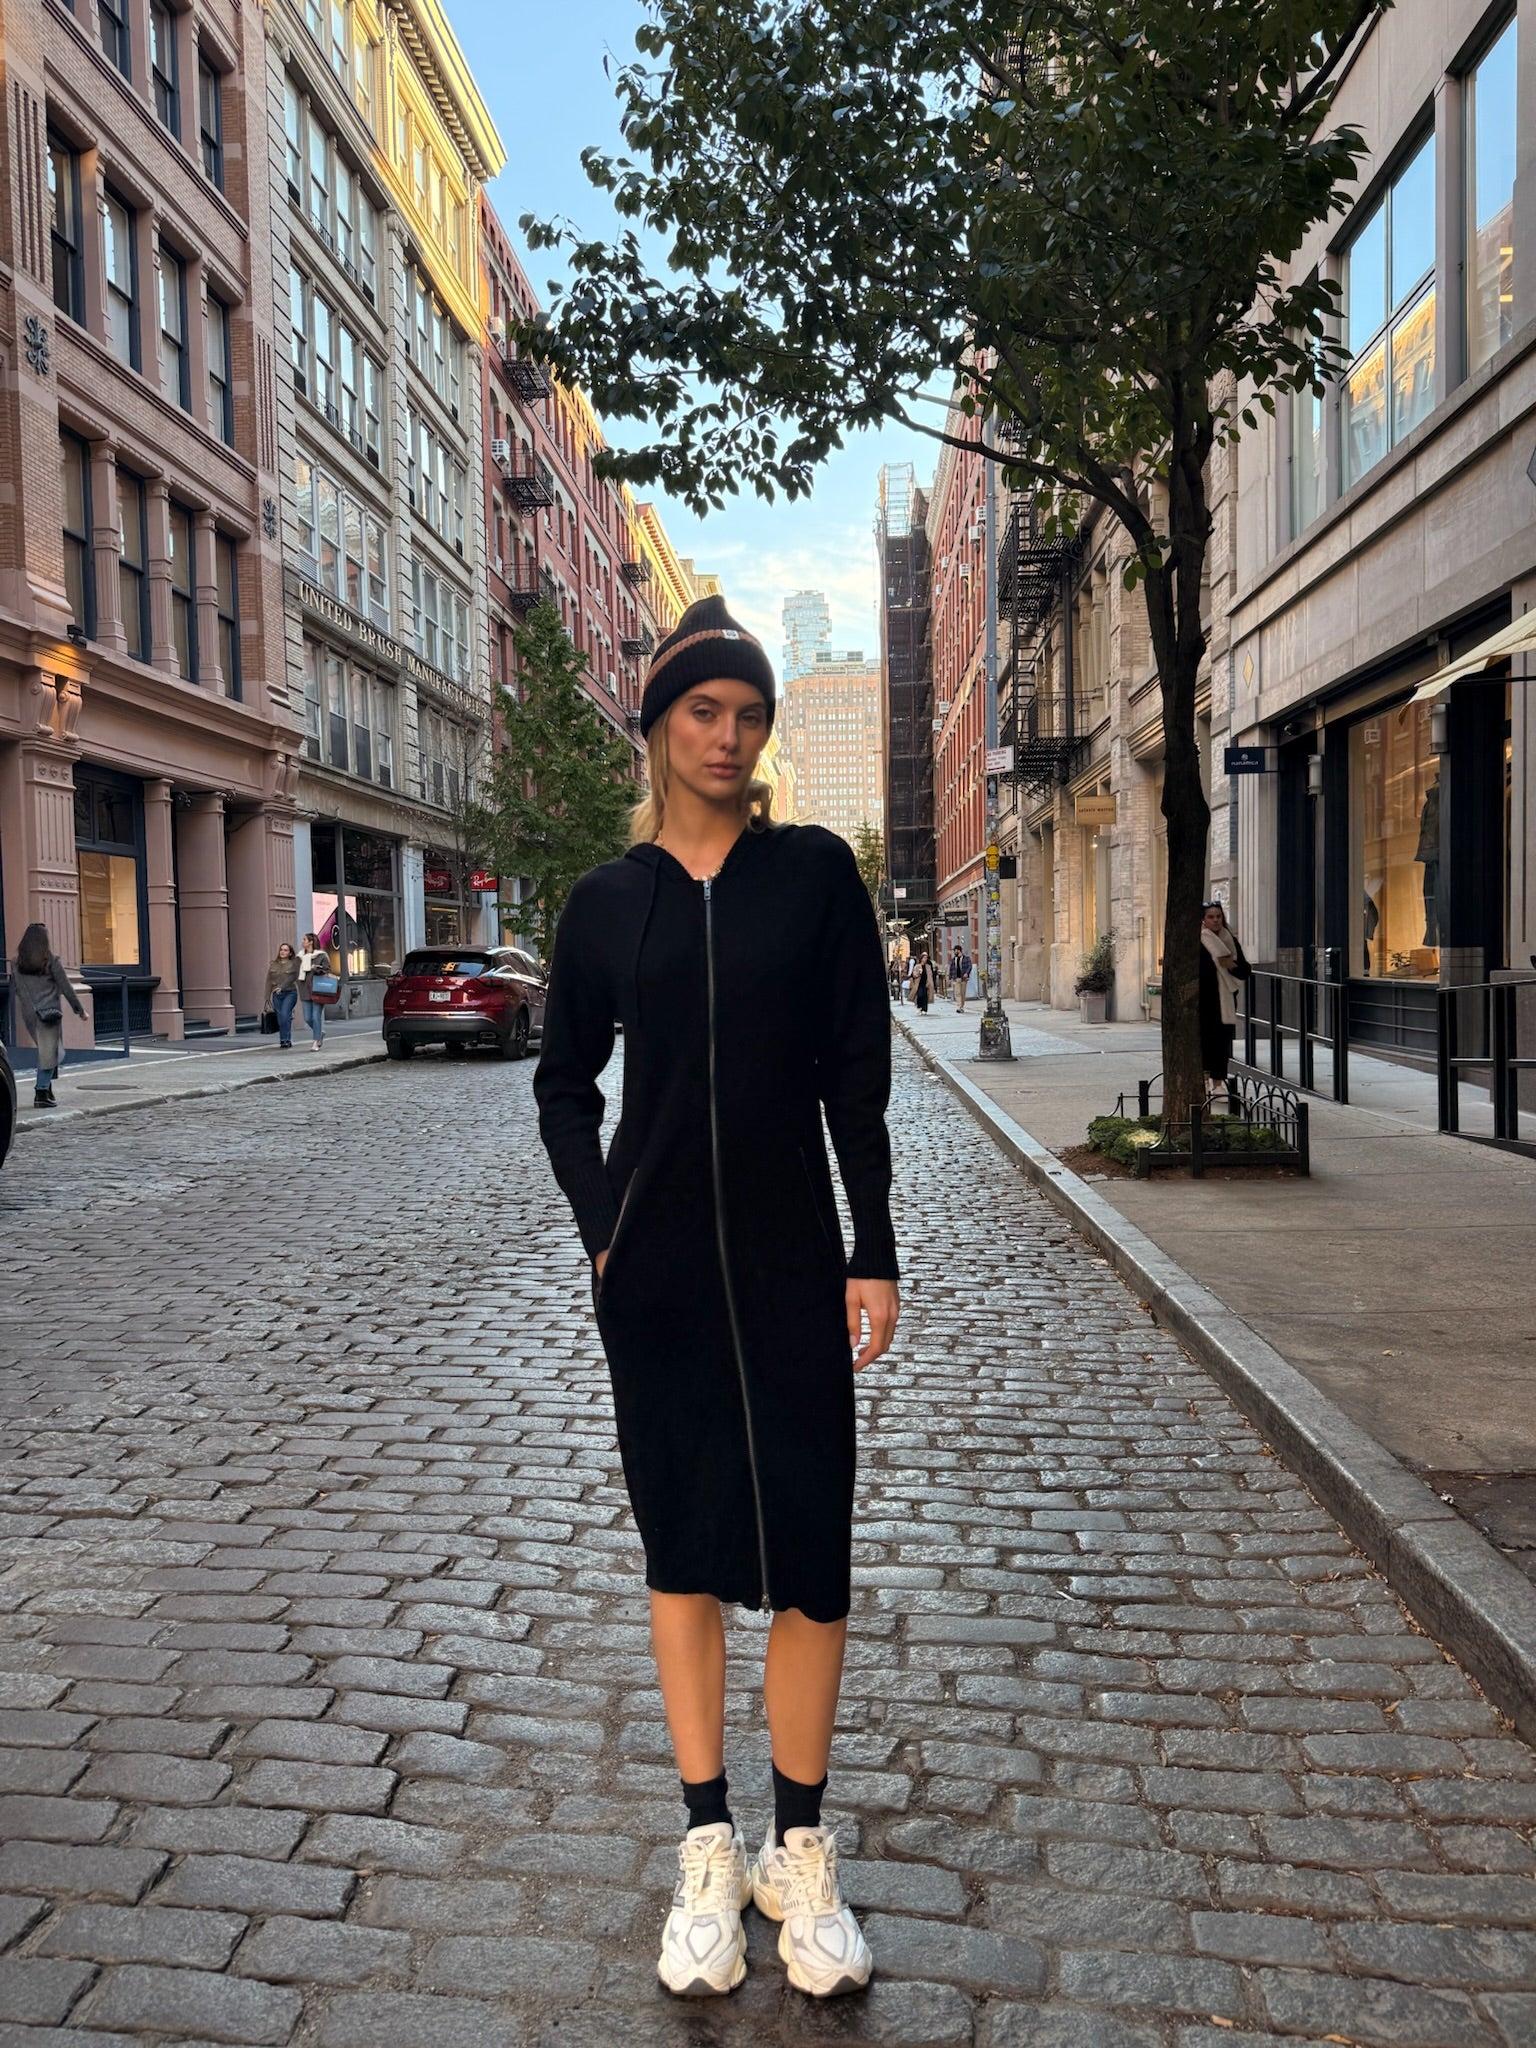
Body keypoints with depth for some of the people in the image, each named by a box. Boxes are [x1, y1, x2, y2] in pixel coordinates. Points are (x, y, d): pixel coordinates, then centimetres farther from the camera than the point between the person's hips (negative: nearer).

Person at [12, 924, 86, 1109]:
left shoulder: (19, 963, 4)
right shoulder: (51, 960, -8)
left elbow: (18, 990, 7)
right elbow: (65, 987, -6)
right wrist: (79, 1009, 2)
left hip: (29, 1013, 5)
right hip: (50, 1012, -5)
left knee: (47, 1051, 19)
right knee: (49, 1052, -1)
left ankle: (45, 1087, 12)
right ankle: (41, 1093, -5)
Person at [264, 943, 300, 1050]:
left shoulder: (294, 963, 3)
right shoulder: (273, 964, 14)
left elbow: (293, 977, -9)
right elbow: (269, 981, 12)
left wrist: (281, 987, -19)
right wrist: (268, 997, 7)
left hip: (289, 993, -4)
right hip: (276, 995, 4)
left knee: (284, 1015, -19)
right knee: (280, 1019, 3)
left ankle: (285, 1041, -17)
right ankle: (287, 1042, 10)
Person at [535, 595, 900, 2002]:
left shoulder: (816, 873, -1)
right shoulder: (607, 901, 3)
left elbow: (858, 1076, -2)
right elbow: (565, 1083, 13)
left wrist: (875, 1254, -5)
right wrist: (603, 1223, 2)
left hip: (788, 1262, -1)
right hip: (654, 1272, 2)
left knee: (807, 1548, 3)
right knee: (681, 1541, 9)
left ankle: (801, 1850, 21)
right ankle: (710, 1850, 24)